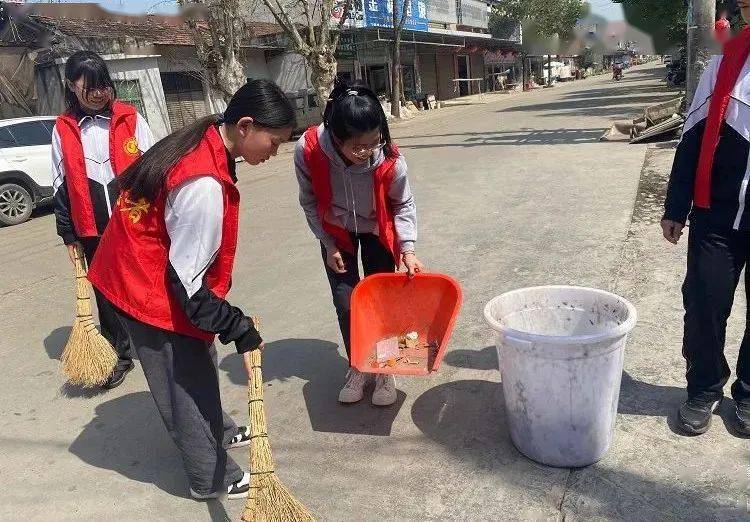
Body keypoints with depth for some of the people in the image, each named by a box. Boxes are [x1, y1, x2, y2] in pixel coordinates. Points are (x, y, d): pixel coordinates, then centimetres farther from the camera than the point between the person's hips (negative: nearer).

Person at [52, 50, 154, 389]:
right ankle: (118, 356, 25)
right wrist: (68, 235, 7)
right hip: (93, 231, 2)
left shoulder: (130, 118, 0)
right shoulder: (63, 129, 5)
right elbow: (61, 185, 8)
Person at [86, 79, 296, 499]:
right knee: (184, 378, 6)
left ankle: (219, 432, 47)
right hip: (151, 289, -9)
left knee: (198, 362, 24)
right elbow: (187, 280, -27)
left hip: (143, 271, 9)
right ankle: (213, 478, 26)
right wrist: (240, 330, -20)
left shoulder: (204, 145, -2)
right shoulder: (205, 184, -32)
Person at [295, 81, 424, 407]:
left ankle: (383, 370, 20)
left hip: (377, 230, -1)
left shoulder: (389, 158, -33)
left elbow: (403, 205, -14)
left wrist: (408, 249, -23)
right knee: (345, 301, 1)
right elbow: (309, 201, -13)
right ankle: (357, 367, 23)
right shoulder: (309, 150, -32)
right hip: (337, 232, 1)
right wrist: (328, 244, -9)